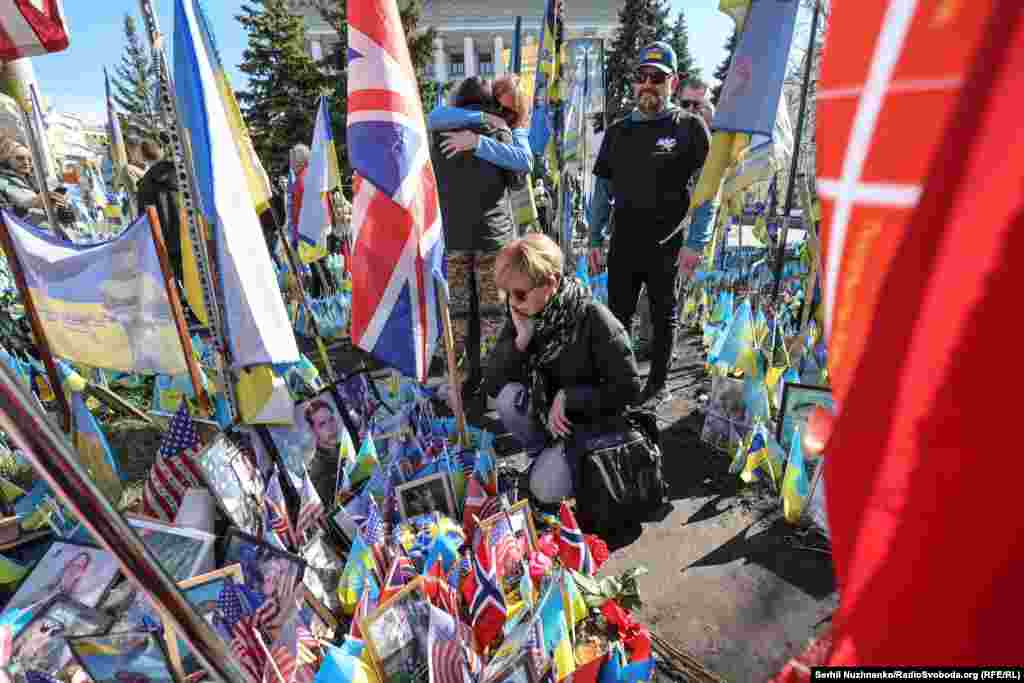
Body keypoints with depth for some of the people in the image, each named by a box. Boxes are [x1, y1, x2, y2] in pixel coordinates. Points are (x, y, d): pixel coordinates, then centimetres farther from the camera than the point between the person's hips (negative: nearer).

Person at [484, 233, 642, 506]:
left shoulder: (594, 319, -27)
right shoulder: (522, 314, -12)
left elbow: (628, 388, -21)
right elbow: (492, 381, -13)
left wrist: (567, 397, -25)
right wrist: (520, 340, -28)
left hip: (588, 417, -4)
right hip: (543, 407, 5)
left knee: (546, 490, -18)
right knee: (509, 397, -27)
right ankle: (541, 453, 0)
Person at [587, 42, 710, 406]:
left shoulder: (689, 127, 0)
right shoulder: (618, 131, 11)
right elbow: (602, 189, 12)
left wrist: (695, 244, -12)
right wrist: (595, 240, 7)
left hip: (668, 243, -3)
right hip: (624, 242, 4)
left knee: (664, 316, 9)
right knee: (617, 315, 9)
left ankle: (658, 384, 24)